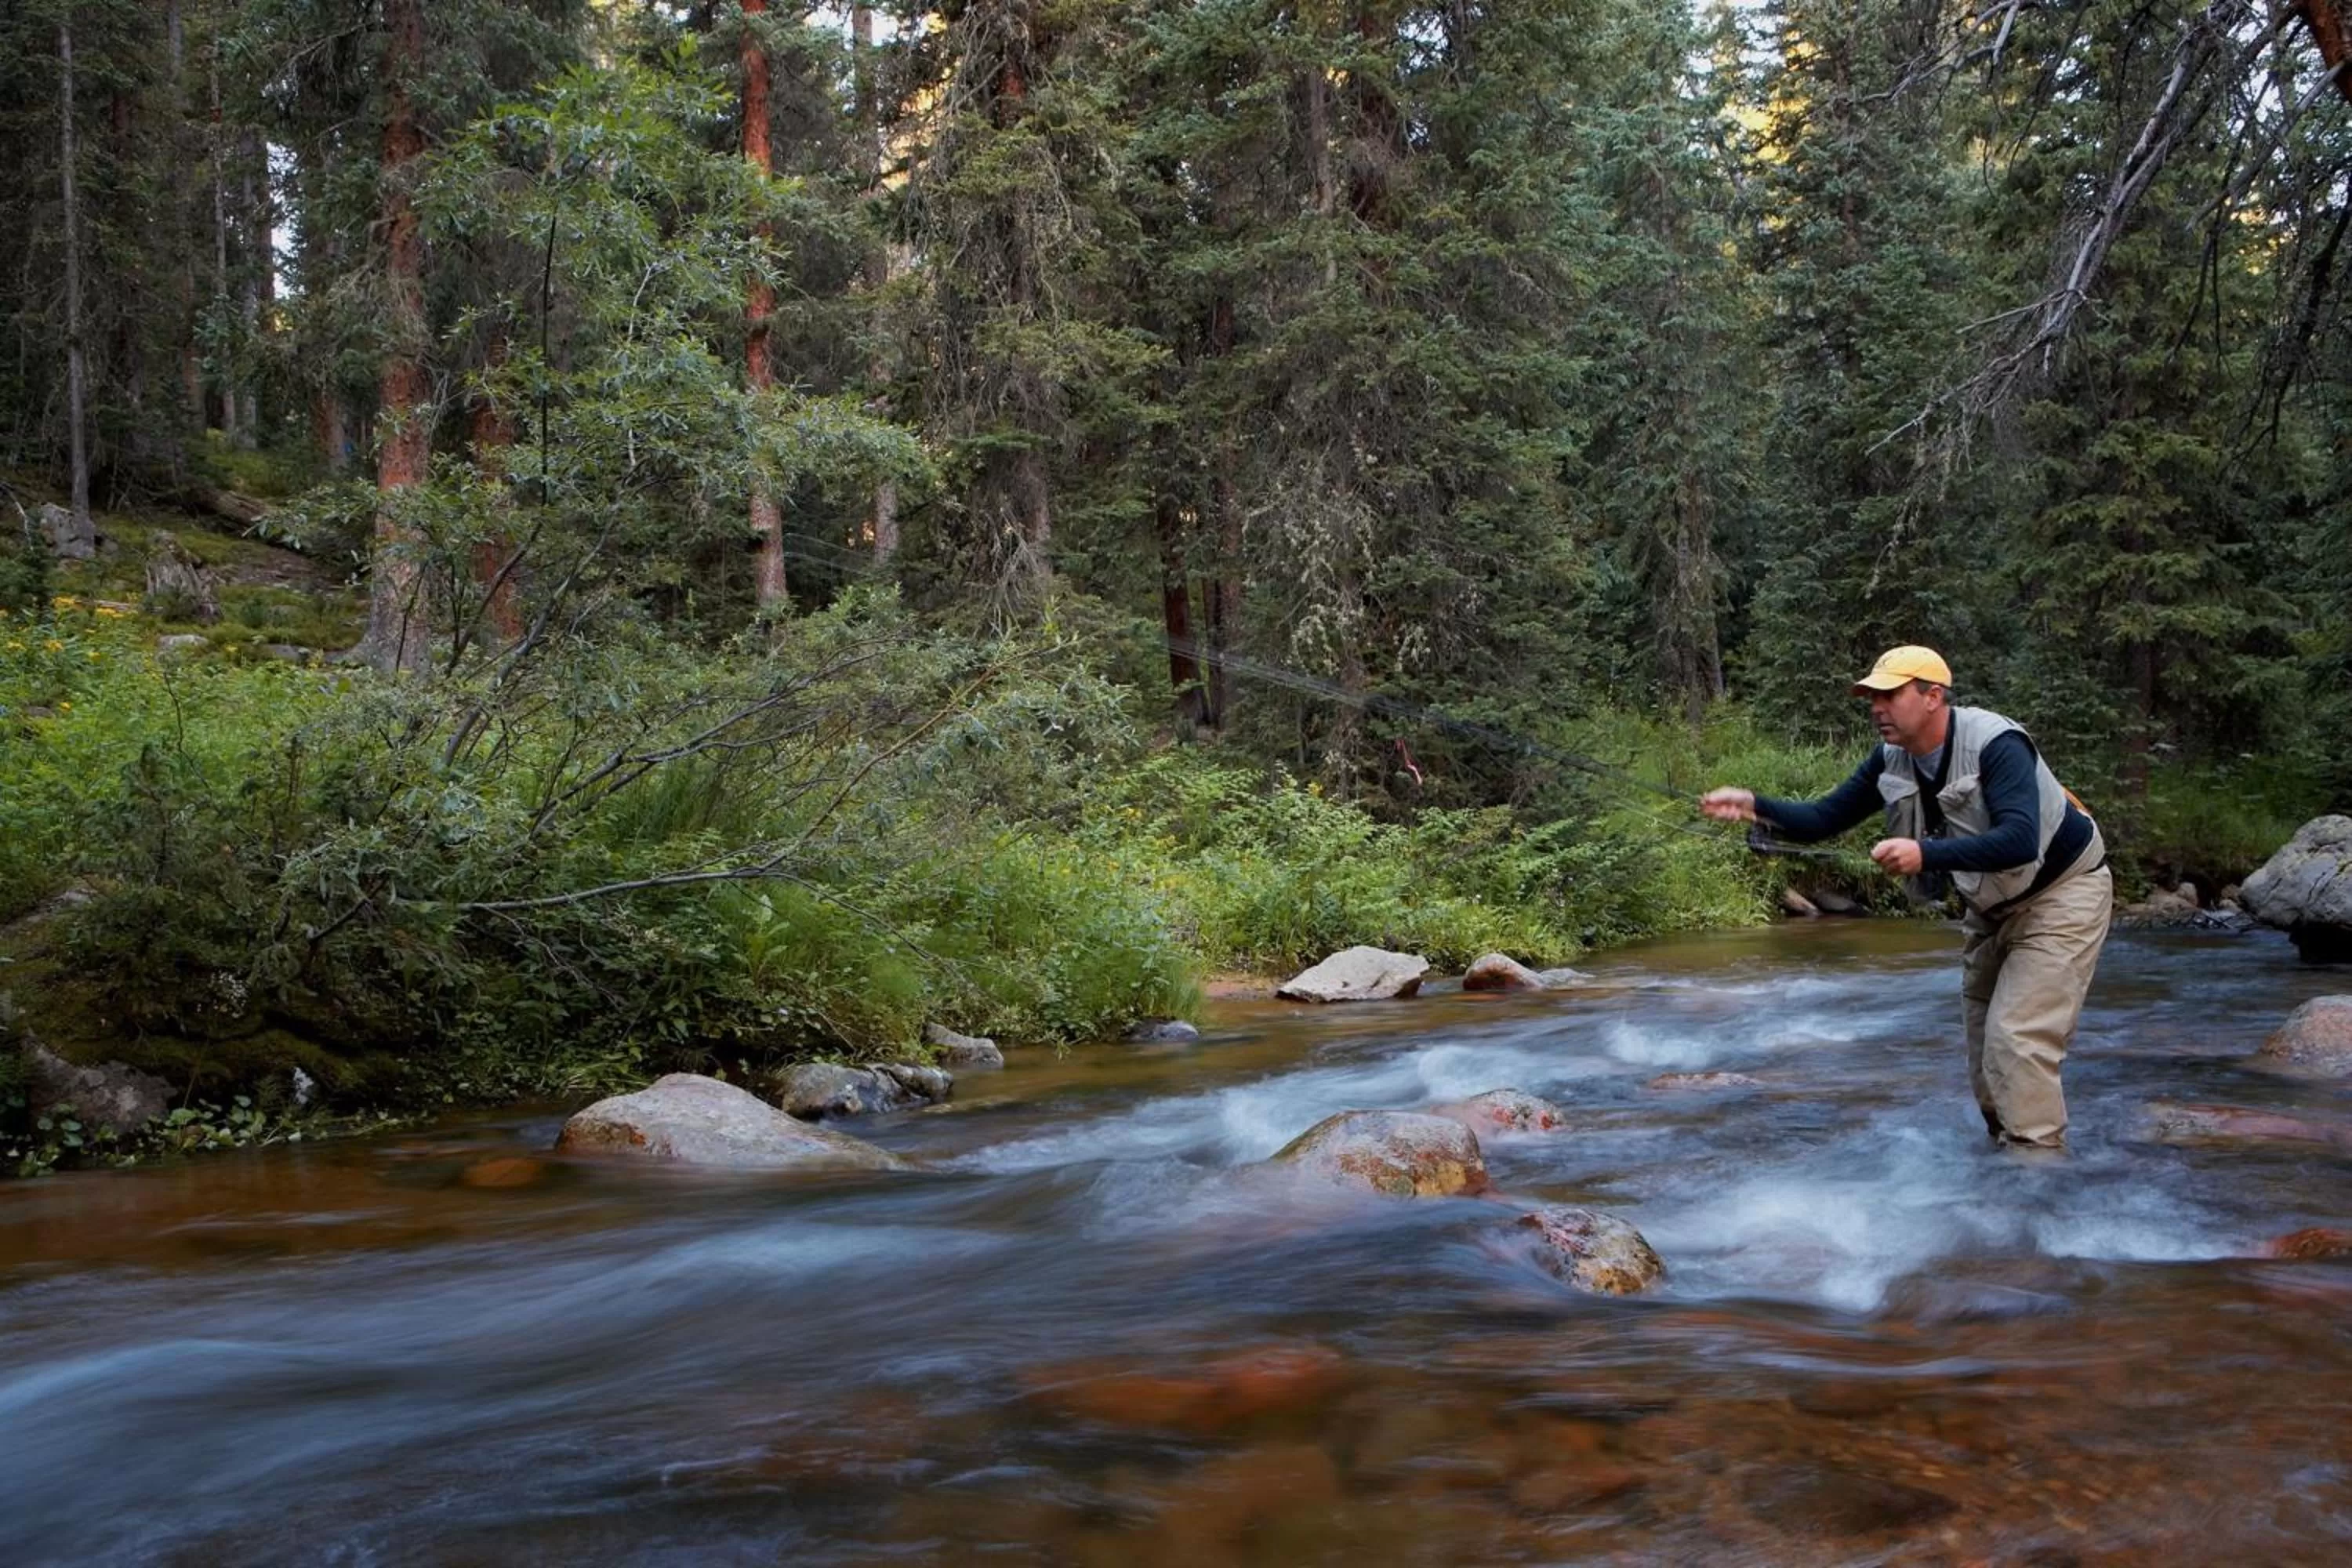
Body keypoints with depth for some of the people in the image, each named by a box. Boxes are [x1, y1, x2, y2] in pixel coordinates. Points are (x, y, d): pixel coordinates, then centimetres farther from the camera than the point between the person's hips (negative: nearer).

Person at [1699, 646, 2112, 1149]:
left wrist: (1926, 854, -50)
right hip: (1993, 906, 8)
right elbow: (1823, 819, -6)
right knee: (1983, 1040, 13)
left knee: (2018, 1037, -17)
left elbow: (2020, 841, -40)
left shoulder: (1996, 745, -29)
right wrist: (1755, 807, -23)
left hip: (2062, 892, -8)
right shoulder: (1891, 760, -7)